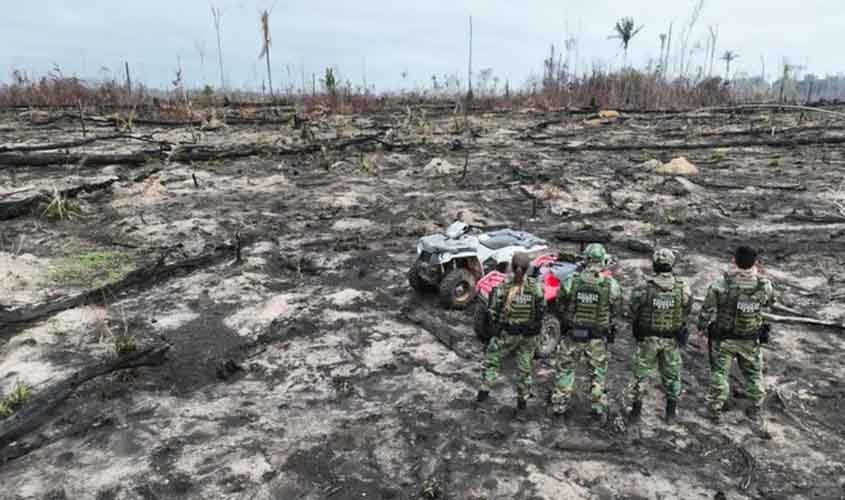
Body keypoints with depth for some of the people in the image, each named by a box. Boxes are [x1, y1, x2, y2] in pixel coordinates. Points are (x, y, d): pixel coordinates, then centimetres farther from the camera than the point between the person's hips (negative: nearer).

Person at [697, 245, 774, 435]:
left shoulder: (720, 285, -23)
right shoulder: (764, 286, -16)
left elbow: (707, 311, -12)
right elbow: (770, 302, 7)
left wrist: (701, 327, 6)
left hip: (723, 338, -1)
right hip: (750, 341, 2)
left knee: (719, 373, 17)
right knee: (754, 376, 19)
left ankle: (715, 410, 31)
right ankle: (757, 417, 31)